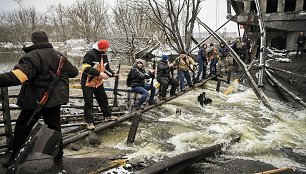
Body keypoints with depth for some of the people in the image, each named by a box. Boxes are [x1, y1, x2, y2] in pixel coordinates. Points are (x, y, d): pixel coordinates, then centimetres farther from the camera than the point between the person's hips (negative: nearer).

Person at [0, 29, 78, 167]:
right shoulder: (58, 56, 6)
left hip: (35, 101, -6)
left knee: (21, 129, 10)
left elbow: (17, 76, -32)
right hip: (55, 100, 6)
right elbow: (73, 72, 21)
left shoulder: (33, 56, -17)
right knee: (54, 126, 19)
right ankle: (58, 153, 29)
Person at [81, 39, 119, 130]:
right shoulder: (90, 54, -21)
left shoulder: (104, 55, 4)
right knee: (88, 102, -1)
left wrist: (113, 74, -3)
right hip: (88, 83, -7)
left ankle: (108, 115, 31)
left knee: (103, 99, 16)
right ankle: (89, 122, 10)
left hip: (98, 82, 8)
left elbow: (106, 67, 14)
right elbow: (86, 69, -28)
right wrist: (99, 73, -31)